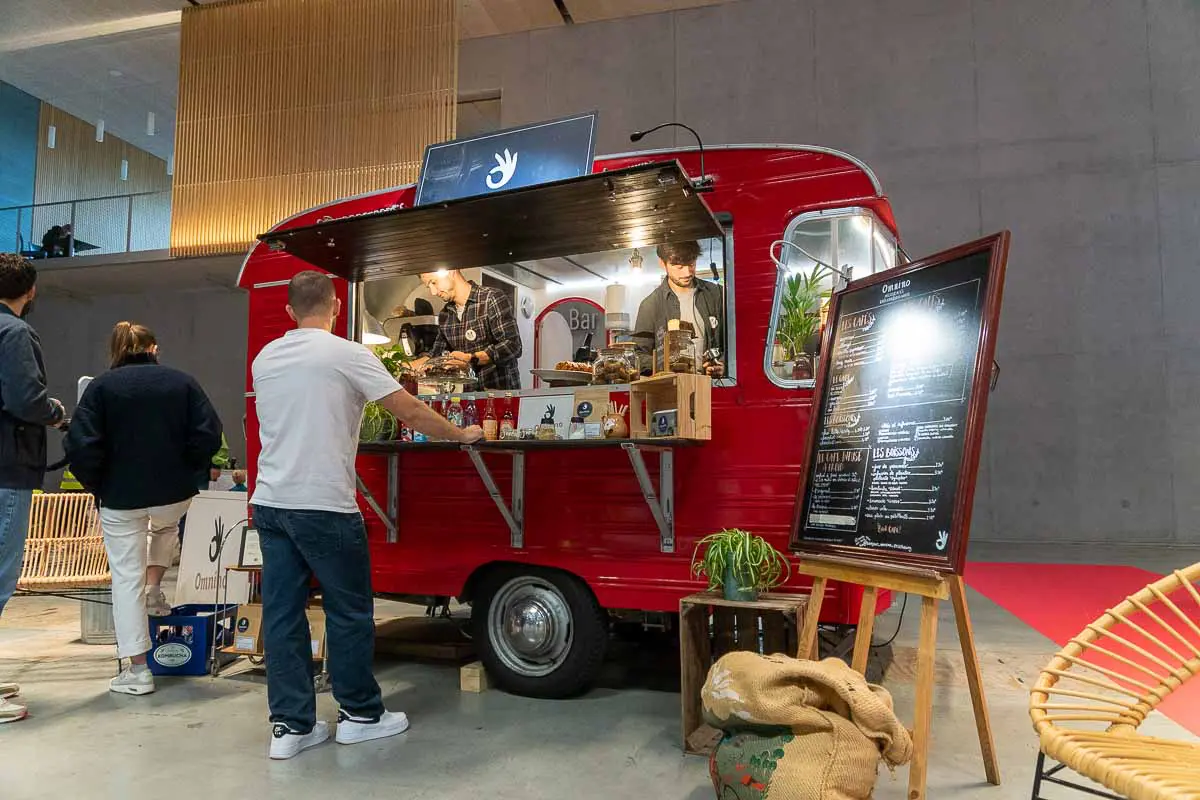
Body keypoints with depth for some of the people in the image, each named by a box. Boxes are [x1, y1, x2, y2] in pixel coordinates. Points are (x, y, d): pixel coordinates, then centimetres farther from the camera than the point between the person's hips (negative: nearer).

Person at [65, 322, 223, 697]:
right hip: (175, 492, 2)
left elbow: (81, 445, -11)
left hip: (121, 497, -2)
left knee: (126, 577, 6)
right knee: (166, 528, 38)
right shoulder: (183, 382, 1)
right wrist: (185, 468, 9)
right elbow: (209, 436, -6)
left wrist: (96, 485, 4)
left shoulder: (102, 386, -4)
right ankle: (153, 589, 26)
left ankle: (138, 671, 9)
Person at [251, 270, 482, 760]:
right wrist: (460, 435, 6)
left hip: (269, 503, 6)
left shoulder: (264, 360, 9)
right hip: (324, 506, -6)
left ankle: (290, 725, 17)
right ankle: (360, 714, 20)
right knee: (349, 611, 8)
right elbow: (411, 412, -8)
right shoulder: (346, 355, -9)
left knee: (282, 613, 10)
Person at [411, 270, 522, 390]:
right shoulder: (444, 315, 13)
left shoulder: (492, 299, -8)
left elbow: (512, 346, -16)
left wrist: (471, 359, -22)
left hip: (501, 391, -7)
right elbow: (437, 355, 23)